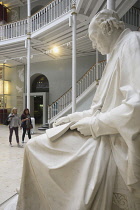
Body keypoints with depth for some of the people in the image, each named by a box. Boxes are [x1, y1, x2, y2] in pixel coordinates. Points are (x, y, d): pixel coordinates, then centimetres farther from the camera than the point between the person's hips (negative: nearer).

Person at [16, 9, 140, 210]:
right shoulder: (116, 54, 21)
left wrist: (95, 124, -15)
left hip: (115, 140, -9)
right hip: (101, 131, 10)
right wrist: (79, 116, 9)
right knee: (35, 146, 9)